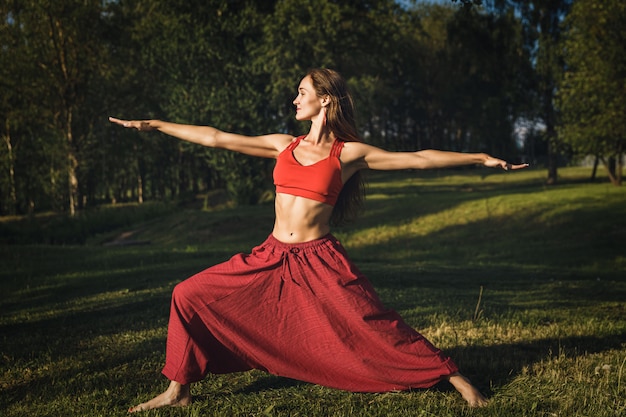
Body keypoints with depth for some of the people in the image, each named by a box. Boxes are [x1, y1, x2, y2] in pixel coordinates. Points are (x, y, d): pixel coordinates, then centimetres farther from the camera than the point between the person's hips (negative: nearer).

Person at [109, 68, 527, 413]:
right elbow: (217, 138, 12)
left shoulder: (350, 153, -2)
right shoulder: (284, 145, 9)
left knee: (377, 328, -11)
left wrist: (480, 157, -8)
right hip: (272, 255, 5)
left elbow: (418, 159, -3)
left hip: (320, 259, -4)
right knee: (189, 296, -2)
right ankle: (178, 390, 12)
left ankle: (459, 380, 5)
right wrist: (152, 124, 13)